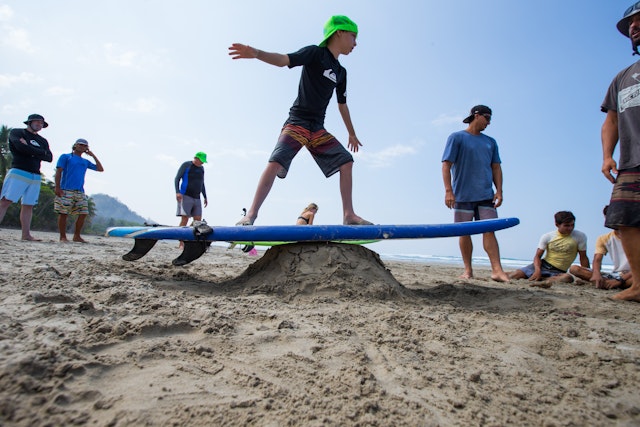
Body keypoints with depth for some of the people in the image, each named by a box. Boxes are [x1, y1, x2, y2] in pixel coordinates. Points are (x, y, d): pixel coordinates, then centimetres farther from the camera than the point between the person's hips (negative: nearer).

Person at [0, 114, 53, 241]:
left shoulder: (43, 141, 20)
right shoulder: (16, 133, 7)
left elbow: (49, 158, 4)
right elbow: (21, 147, -13)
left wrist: (29, 150, -5)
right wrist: (40, 152, -3)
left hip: (35, 177, 5)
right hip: (18, 173, -5)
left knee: (28, 205, 4)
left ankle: (26, 234, 4)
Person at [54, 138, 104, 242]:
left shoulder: (85, 162, 21)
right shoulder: (66, 157, 7)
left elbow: (100, 169, 18)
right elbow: (58, 172, 0)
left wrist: (93, 156, 14)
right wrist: (57, 187, -10)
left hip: (80, 192, 5)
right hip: (66, 191, -5)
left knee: (83, 214, -2)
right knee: (63, 213, -4)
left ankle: (77, 236, 9)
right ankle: (63, 237, 4)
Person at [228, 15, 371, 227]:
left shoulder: (341, 72, 17)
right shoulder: (315, 53, -3)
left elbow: (342, 105, 27)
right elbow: (283, 60, -17)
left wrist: (352, 133, 33)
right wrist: (256, 53, -36)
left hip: (318, 129, 7)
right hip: (297, 122, -7)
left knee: (346, 162, -3)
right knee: (276, 162, -23)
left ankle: (349, 215, 2)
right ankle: (251, 214, -18)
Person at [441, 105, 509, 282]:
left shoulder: (490, 142, 18)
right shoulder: (457, 138, 2)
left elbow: (496, 167, 17)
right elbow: (446, 165, -6)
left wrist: (499, 190, 4)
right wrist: (448, 190, -16)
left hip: (486, 195, 4)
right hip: (463, 195, -4)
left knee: (489, 230, -4)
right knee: (464, 232, 2)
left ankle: (497, 270, -7)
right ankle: (468, 270, 11)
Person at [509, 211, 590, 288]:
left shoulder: (580, 236, -2)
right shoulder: (547, 236, -1)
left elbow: (583, 257, 5)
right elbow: (537, 256, -2)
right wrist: (537, 270, -21)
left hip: (558, 272, 0)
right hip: (543, 265, 1)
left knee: (568, 278, -41)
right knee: (513, 276, -23)